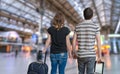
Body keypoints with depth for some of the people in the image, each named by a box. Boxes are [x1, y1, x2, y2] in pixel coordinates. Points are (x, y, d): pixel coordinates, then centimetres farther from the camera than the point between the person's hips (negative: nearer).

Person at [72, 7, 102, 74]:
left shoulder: (77, 27, -1)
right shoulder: (96, 27, -8)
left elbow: (73, 43, -1)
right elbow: (99, 43, -8)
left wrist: (75, 55, 12)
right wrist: (99, 56, 5)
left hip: (81, 56, 3)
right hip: (91, 56, -2)